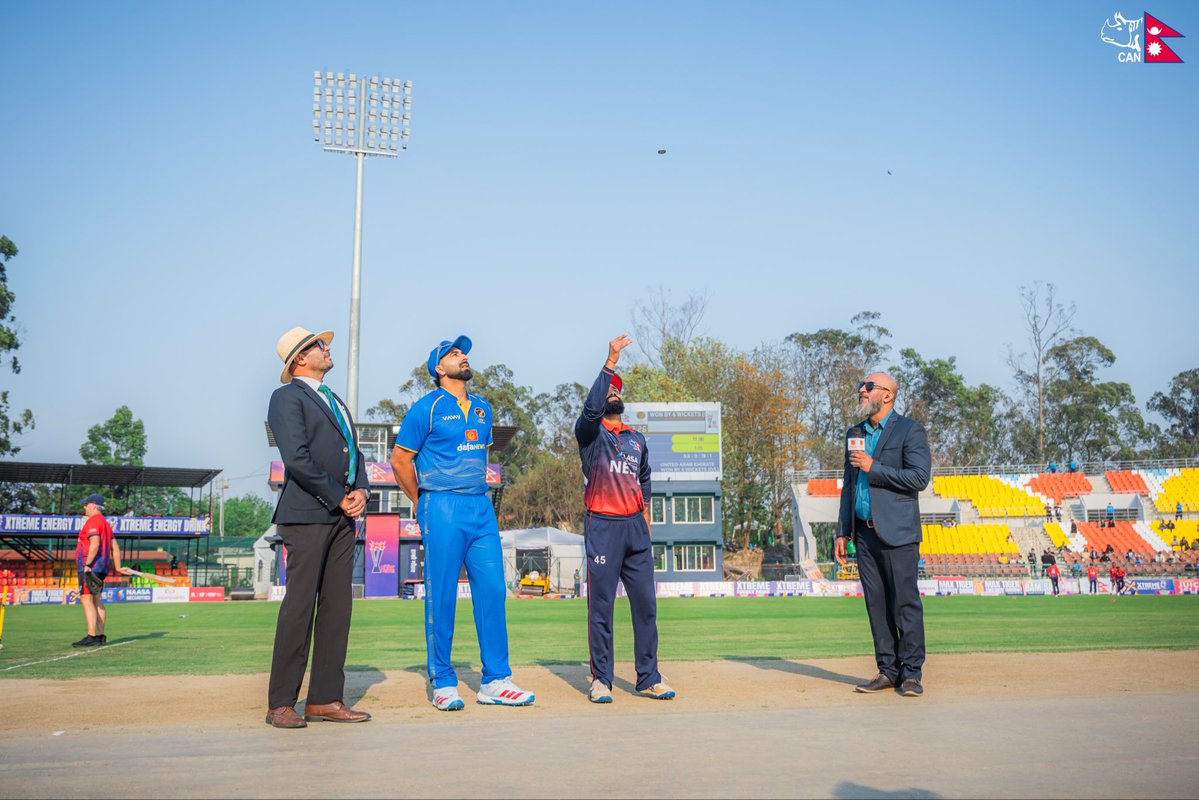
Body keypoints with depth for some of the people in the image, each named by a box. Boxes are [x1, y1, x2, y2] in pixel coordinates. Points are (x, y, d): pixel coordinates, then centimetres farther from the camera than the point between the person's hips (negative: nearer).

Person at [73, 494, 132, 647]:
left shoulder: (92, 521, -10)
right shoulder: (105, 523, 20)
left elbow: (95, 543, -24)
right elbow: (115, 547, 19)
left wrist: (87, 564, -24)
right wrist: (118, 567, 20)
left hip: (90, 566, -10)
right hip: (102, 568, 10)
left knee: (86, 599, -13)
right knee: (97, 600, 11)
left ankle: (92, 637, -19)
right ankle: (100, 636, 12)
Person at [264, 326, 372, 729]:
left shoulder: (334, 401, 25)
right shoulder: (287, 397, -2)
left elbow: (354, 451, 22)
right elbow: (296, 458, -13)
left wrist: (360, 490, 3)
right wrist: (339, 498, -10)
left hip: (342, 516, 8)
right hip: (307, 514, -8)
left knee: (337, 608, 5)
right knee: (299, 606, -7)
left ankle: (325, 699, 10)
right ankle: (280, 704, 0)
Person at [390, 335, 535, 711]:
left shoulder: (483, 408, 16)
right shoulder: (427, 408, -2)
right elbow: (400, 459, 0)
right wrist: (423, 503, 3)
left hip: (482, 507, 6)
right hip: (443, 510, -6)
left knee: (492, 590, 2)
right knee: (441, 596, -2)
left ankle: (495, 681, 8)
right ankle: (443, 684, 7)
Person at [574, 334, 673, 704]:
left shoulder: (637, 439, 20)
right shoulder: (590, 433, 3)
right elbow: (591, 407, -19)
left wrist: (645, 523, 16)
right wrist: (611, 361, -23)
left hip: (635, 526, 5)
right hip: (602, 526, -5)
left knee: (646, 605, 3)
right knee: (601, 607, -2)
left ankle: (649, 679, 10)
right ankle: (601, 680, 6)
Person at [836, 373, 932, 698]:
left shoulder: (910, 430, -2)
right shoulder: (854, 434, 18)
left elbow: (920, 477, -13)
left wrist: (873, 467, -14)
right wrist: (843, 532, 15)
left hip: (897, 532, -6)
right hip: (864, 533, 6)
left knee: (906, 603, -4)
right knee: (876, 605, 8)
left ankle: (911, 674, 3)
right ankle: (888, 671, 15)